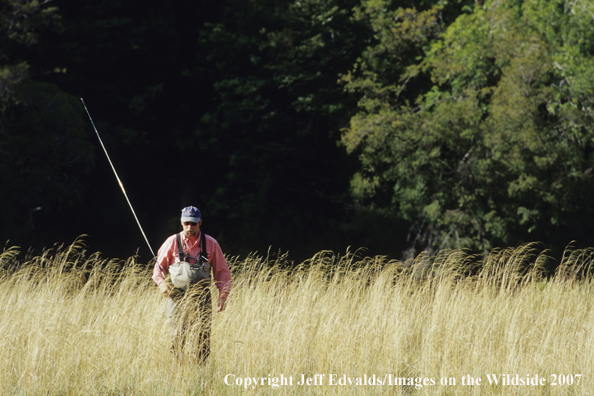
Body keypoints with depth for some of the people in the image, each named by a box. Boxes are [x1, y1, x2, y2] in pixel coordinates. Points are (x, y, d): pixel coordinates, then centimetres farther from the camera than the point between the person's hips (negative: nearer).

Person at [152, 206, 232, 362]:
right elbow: (159, 267, 11)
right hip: (177, 296, 0)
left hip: (201, 298, 0)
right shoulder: (172, 242, 3)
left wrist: (223, 296, 0)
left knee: (201, 338, -7)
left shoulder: (210, 243, 5)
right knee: (178, 338, -5)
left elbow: (222, 272, 11)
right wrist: (162, 283, -9)